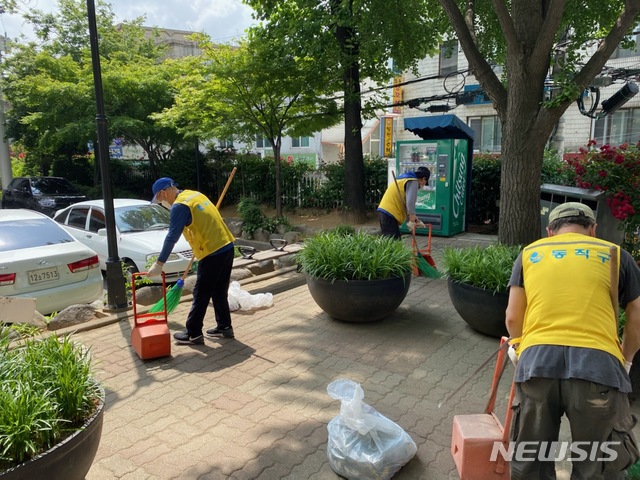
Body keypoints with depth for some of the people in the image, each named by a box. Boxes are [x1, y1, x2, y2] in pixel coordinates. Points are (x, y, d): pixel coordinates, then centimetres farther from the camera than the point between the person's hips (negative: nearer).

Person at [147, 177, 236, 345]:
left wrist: (159, 264, -12)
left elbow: (172, 237, -16)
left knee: (201, 295, 1)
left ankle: (193, 334, 10)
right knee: (219, 292, 18)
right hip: (226, 247, 9)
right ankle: (224, 327, 25)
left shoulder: (180, 206, -12)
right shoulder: (195, 194, 16)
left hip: (213, 253, -9)